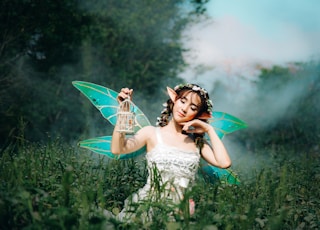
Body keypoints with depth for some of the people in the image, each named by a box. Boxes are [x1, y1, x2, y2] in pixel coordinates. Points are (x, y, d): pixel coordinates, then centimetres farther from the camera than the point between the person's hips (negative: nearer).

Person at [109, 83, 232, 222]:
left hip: (179, 211, 1)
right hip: (145, 205, -1)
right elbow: (117, 149, -8)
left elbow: (224, 163, -3)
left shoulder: (197, 143, 13)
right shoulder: (152, 133, 7)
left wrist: (209, 129, 6)